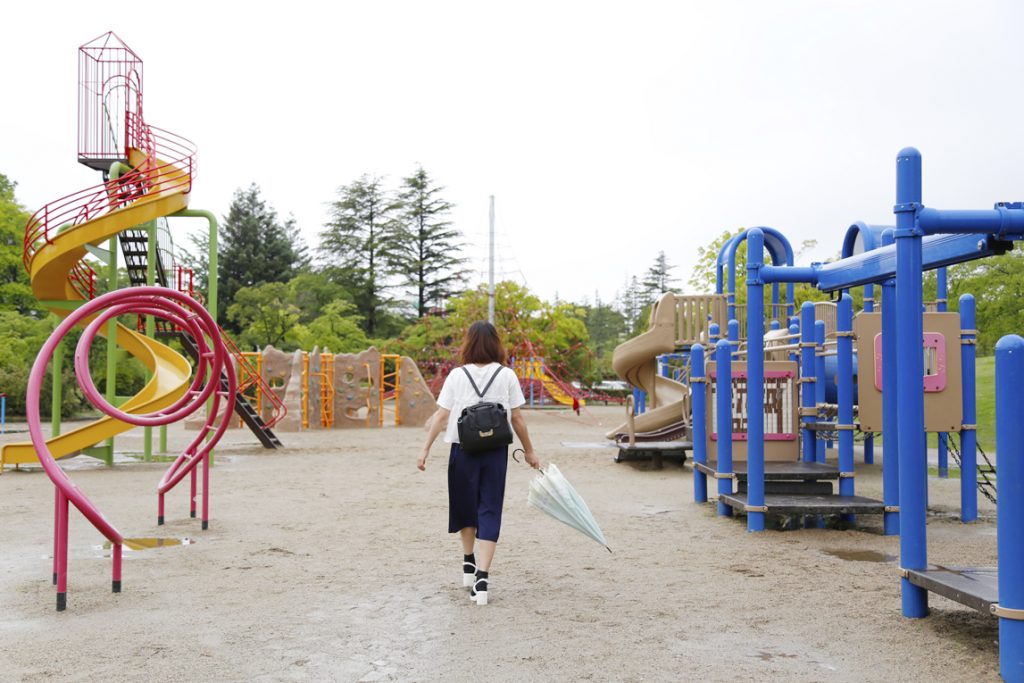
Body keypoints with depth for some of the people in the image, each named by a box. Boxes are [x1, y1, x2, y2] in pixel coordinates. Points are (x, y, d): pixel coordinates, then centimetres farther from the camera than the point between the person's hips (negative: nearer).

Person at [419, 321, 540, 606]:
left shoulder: (456, 376, -1)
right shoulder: (507, 376, 0)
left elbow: (441, 416, -5)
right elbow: (517, 417, 1)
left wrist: (426, 448, 0)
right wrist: (529, 451, 11)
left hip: (463, 450, 1)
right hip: (496, 451, 0)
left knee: (465, 507, 19)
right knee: (489, 512, 2)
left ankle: (469, 563, 35)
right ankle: (482, 577, -9)